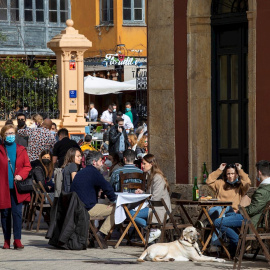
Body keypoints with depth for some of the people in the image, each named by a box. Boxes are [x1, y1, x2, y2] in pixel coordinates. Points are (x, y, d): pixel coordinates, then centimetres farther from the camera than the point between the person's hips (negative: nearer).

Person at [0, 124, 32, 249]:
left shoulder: (21, 150, 9)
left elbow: (27, 166, 9)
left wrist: (21, 175, -9)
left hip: (17, 188, 0)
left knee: (17, 212, -7)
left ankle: (17, 240, -6)